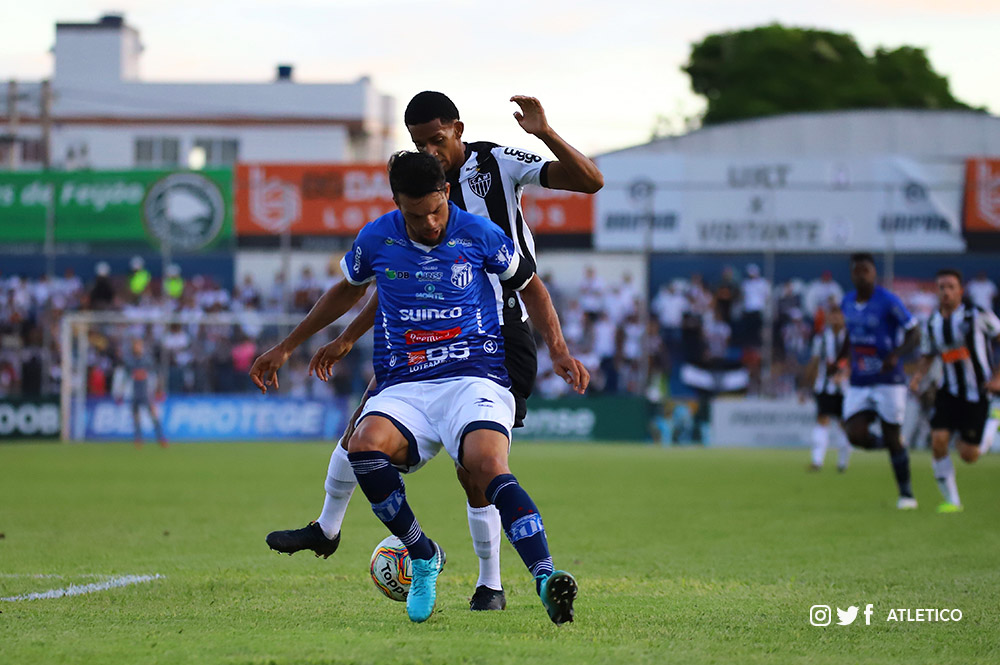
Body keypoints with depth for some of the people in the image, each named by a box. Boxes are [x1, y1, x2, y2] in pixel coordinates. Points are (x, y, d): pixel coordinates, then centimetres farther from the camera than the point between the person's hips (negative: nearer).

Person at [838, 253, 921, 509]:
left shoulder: (888, 301, -13)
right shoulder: (847, 303, 5)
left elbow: (914, 335, -11)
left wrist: (897, 354, -28)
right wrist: (838, 359, 13)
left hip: (889, 381, -5)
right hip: (859, 383, 5)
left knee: (892, 438, -2)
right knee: (856, 435, -12)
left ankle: (906, 493, 14)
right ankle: (887, 444, 21)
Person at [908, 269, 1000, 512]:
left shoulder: (977, 315, -10)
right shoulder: (934, 323, 4)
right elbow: (927, 355, 19)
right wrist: (917, 376, -1)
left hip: (977, 391, -4)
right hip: (949, 391, 4)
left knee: (968, 455, -6)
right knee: (938, 440, -16)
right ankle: (951, 500, -4)